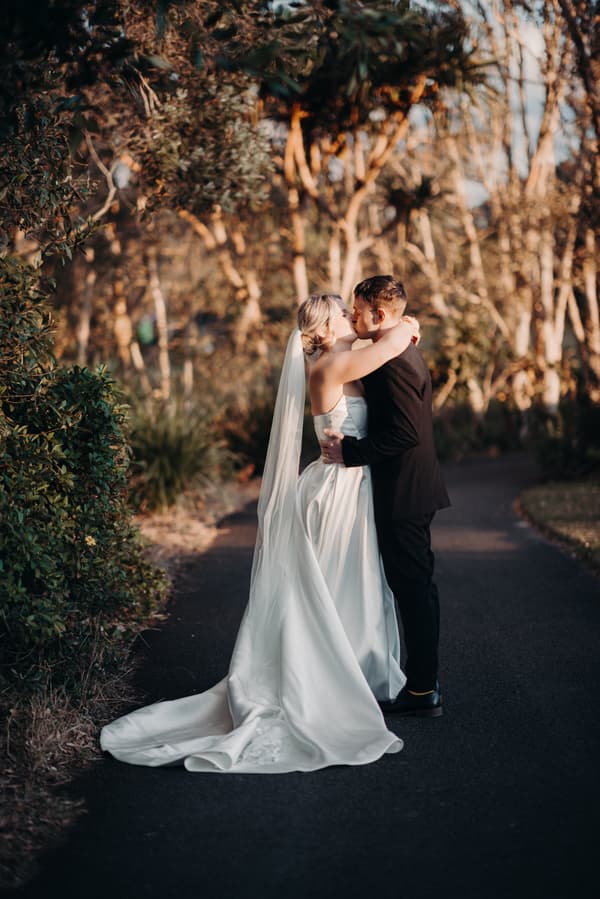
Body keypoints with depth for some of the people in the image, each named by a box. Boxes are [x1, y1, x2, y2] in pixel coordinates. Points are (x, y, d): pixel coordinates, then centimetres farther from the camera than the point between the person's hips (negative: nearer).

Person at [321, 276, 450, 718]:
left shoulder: (394, 362, -20)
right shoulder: (406, 353, 14)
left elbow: (405, 432, -26)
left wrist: (350, 450, -19)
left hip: (403, 496, -11)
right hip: (412, 488, 11)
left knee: (413, 587, -4)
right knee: (416, 586, 16)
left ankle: (423, 690, 4)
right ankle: (423, 678, 27)